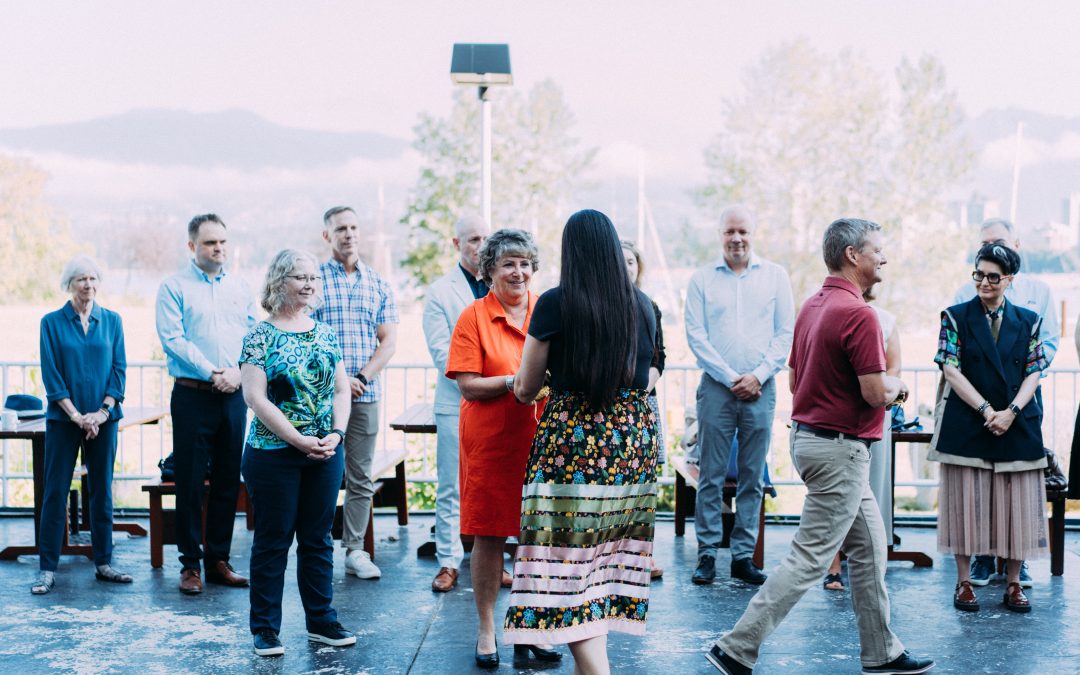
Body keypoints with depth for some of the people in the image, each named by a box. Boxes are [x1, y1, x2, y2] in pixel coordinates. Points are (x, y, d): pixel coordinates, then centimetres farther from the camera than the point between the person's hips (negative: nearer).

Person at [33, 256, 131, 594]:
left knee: (102, 490, 7)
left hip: (103, 418, 2)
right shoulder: (52, 322, 0)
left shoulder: (111, 321, 6)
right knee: (56, 491, 0)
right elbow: (50, 375, -4)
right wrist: (76, 415, -12)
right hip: (63, 418, -2)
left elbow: (119, 368, 3)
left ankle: (104, 563, 16)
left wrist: (104, 411, -8)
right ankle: (47, 568, 5)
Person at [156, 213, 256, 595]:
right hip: (193, 395, -4)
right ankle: (190, 564, 7)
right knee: (190, 482, -1)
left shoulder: (240, 288, 12)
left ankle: (219, 560, 16)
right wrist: (213, 373, -16)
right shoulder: (175, 287, 0)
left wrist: (238, 371, -10)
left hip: (234, 395, 4)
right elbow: (173, 339, -10)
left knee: (228, 481, 8)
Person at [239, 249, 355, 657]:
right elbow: (256, 398, -13)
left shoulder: (325, 333, 9)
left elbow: (341, 389, 11)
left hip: (326, 454, 5)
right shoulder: (261, 336, -6)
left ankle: (321, 621, 21)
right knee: (272, 541, 3)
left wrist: (336, 433, -6)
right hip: (273, 453, -5)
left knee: (318, 539, 11)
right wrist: (300, 441, -16)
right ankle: (265, 629, 12)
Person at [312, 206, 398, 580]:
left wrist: (362, 377, -7)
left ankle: (355, 550, 12)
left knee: (360, 476, 5)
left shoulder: (378, 285, 11)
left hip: (366, 394, 3)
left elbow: (388, 340, 7)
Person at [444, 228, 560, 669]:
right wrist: (514, 382, -20)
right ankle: (486, 630, 17)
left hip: (540, 438, 3)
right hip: (490, 442, -2)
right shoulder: (474, 317, -2)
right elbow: (468, 386, -8)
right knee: (488, 536, 4)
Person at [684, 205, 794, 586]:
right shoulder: (702, 280, 5)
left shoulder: (775, 276, 7)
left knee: (753, 478, 4)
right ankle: (707, 553, 6)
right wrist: (730, 378, -8)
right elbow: (696, 335, -1)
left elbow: (786, 333, 4)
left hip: (760, 389, 1)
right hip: (716, 387, -1)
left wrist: (759, 375, -7)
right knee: (711, 475, -1)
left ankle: (743, 555, 10)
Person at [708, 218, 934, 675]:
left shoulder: (812, 306, 9)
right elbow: (876, 392, -22)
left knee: (869, 547, 17)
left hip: (808, 434, 10)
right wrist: (896, 386, 0)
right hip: (840, 449, -10)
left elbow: (795, 379, 16)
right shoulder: (858, 314, -19)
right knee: (809, 559, -4)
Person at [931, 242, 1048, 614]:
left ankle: (1013, 583, 13)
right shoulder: (955, 317, 2)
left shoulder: (1028, 321, 8)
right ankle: (963, 581, 10)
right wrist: (986, 411, -13)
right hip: (967, 426, -2)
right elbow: (951, 370, -5)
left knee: (1016, 504, 3)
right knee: (965, 501, 1)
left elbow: (1033, 373, 4)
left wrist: (1011, 411, -12)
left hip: (1017, 427, 2)